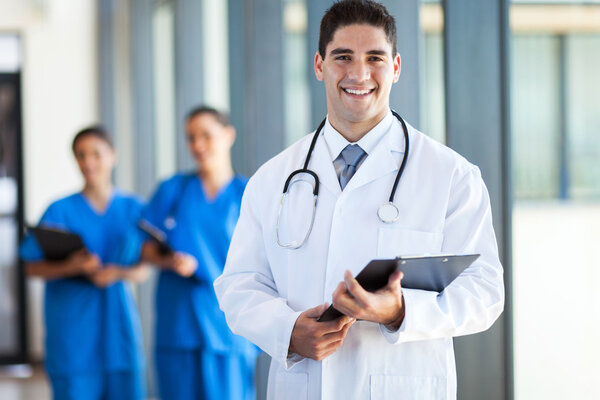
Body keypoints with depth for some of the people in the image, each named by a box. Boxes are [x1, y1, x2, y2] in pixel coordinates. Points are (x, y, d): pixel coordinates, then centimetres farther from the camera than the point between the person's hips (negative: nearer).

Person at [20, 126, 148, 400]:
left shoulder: (132, 208, 7)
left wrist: (118, 273, -15)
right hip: (73, 327, -2)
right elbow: (32, 267, -2)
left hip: (119, 323, 3)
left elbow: (142, 271, 6)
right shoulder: (60, 211, 0)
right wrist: (70, 267, -20)